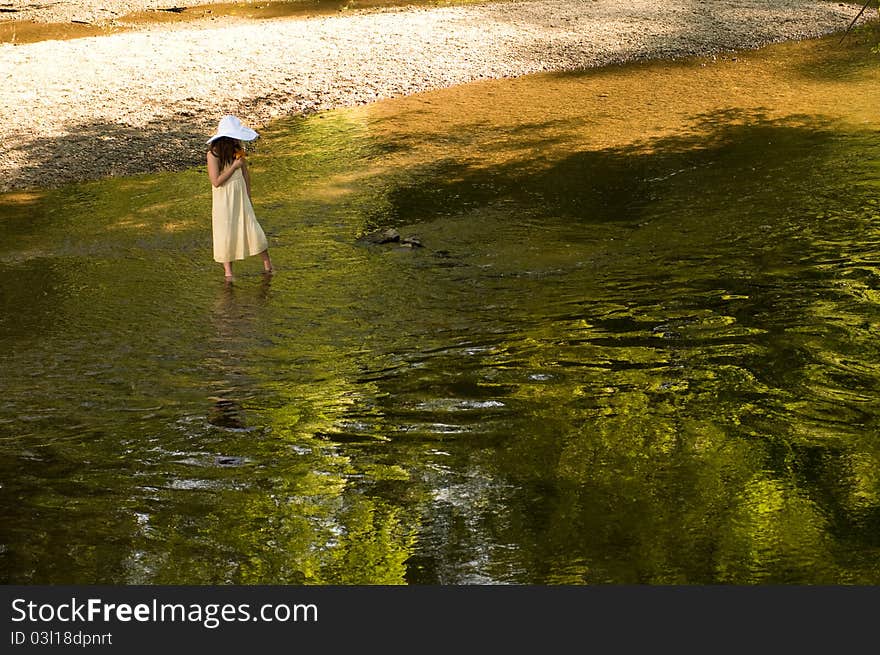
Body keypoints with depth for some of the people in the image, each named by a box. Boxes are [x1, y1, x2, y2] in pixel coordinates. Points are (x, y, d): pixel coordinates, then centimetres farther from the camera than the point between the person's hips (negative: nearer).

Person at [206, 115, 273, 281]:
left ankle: (267, 264, 14)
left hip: (240, 197, 4)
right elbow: (216, 181, -21)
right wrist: (234, 166, -19)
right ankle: (228, 271, 16)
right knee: (226, 232, 4)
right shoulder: (214, 154, -16)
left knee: (252, 228, 2)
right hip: (223, 200, -4)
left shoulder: (238, 149, 0)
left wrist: (248, 197, 14)